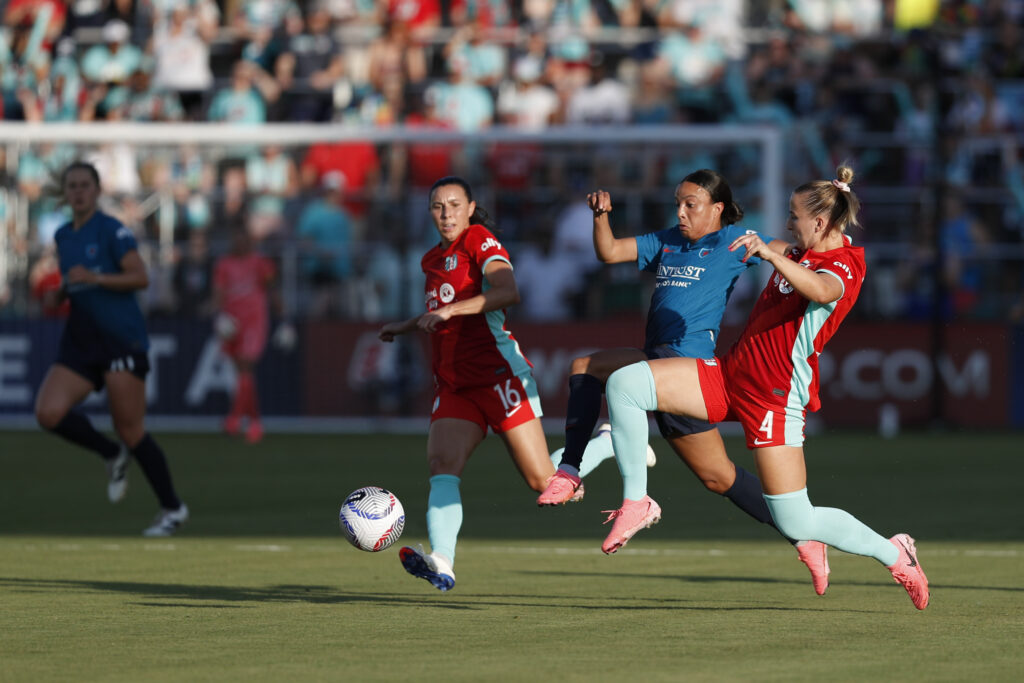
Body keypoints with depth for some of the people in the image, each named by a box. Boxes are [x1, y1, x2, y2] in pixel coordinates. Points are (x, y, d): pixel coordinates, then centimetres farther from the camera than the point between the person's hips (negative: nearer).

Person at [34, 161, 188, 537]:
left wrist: (94, 278, -24)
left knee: (130, 431, -6)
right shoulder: (63, 236, 15)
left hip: (121, 340, -6)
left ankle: (173, 508, 9)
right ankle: (112, 455, 10)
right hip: (80, 342, 6)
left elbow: (140, 277, -14)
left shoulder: (111, 230, -6)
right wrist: (60, 293, 8)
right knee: (48, 412, -15)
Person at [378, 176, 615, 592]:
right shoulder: (433, 260, 19)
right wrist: (405, 327, 38)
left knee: (543, 482, -7)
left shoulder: (480, 241, -5)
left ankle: (611, 444, 21)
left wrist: (450, 309, -30)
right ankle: (441, 562, -38)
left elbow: (508, 292, -24)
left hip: (498, 372, -7)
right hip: (453, 383, 7)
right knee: (441, 466, -20)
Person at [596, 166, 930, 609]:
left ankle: (892, 553, 17)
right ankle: (635, 503, -3)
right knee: (625, 385, -10)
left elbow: (821, 290, -42)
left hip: (775, 398, -8)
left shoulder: (844, 265, -15)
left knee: (795, 522, -6)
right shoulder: (804, 252, 12)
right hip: (730, 374, 8)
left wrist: (770, 254, -53)